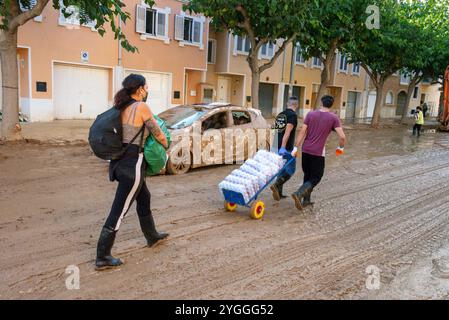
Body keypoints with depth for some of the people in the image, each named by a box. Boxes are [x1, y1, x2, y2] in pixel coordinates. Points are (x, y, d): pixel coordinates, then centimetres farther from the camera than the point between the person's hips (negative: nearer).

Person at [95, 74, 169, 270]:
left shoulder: (121, 107, 9)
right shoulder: (141, 107, -12)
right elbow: (158, 134, -4)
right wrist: (166, 145, 14)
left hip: (120, 160, 9)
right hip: (132, 163, -9)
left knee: (144, 198, 25)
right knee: (119, 210, -2)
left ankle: (152, 236, 43)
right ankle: (102, 258, 6)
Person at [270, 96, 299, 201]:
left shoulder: (280, 115, 13)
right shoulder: (293, 115, -11)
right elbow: (287, 132, -22)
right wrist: (283, 147, -27)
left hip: (279, 146, 8)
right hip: (287, 148, -8)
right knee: (291, 169, 1)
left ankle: (279, 193, 17)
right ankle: (276, 185, -17)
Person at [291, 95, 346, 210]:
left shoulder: (311, 114, 4)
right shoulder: (333, 118, -4)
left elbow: (302, 132, -1)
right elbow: (342, 137, -11)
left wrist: (296, 148, 2)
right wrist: (341, 147, 8)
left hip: (305, 150, 4)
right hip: (318, 153, -4)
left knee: (307, 175, 19)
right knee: (316, 178, 7)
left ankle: (306, 200, 24)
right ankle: (299, 193, -15)